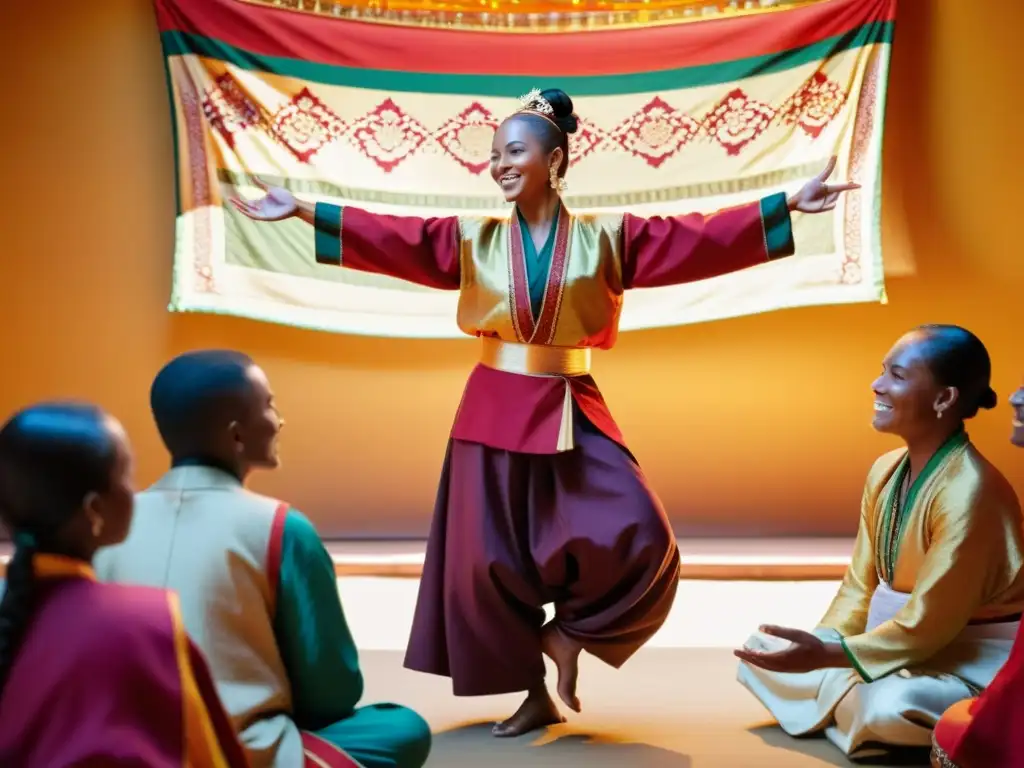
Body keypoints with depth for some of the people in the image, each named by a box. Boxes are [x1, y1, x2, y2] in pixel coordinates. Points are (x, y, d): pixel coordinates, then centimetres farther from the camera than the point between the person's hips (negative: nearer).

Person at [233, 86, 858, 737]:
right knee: (493, 559, 2)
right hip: (496, 411, 1)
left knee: (638, 539, -16)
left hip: (573, 415, -1)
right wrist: (303, 209, -10)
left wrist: (791, 204, -9)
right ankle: (535, 695, 19)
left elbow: (700, 239, -3)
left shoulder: (605, 238, 2)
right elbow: (391, 239, -2)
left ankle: (568, 633, 10)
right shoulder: (473, 240, 4)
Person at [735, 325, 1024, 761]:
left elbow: (928, 625, -25)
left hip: (977, 656, -8)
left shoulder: (967, 493, -26)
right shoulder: (885, 470, -1)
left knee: (889, 708, -37)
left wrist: (823, 654, -27)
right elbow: (861, 584, 4)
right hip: (905, 636, 8)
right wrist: (819, 644, -12)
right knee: (760, 654, 1)